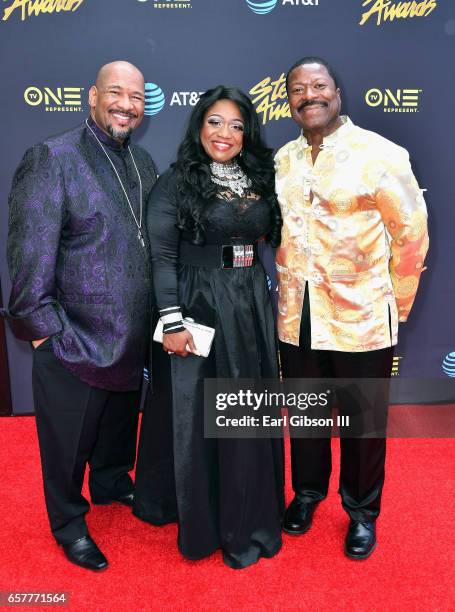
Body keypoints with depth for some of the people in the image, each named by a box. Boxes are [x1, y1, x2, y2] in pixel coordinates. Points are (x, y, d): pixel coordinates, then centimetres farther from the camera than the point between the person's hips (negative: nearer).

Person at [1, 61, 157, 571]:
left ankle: (112, 484, 53)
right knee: (68, 442, 15)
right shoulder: (52, 158, -14)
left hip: (132, 338, 6)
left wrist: (147, 321, 8)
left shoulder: (143, 162, 7)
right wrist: (43, 329, -16)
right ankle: (69, 523, 40)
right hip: (74, 342, -6)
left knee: (120, 427, 26)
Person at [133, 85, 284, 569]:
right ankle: (196, 515, 30)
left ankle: (245, 521, 36)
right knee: (195, 414, 6)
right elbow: (161, 256, -10)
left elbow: (271, 239, 14)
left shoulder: (259, 179, 10)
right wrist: (172, 323, -16)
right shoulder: (176, 181, -5)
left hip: (251, 310, 5)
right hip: (199, 311, -5)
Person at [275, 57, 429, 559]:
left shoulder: (380, 154, -9)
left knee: (363, 421, 13)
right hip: (297, 320, 4)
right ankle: (307, 493, 43)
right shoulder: (282, 161, 5)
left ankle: (362, 512, 36)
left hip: (361, 322, -3)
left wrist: (394, 305, 1)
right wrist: (292, 288, 11)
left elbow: (411, 234, -4)